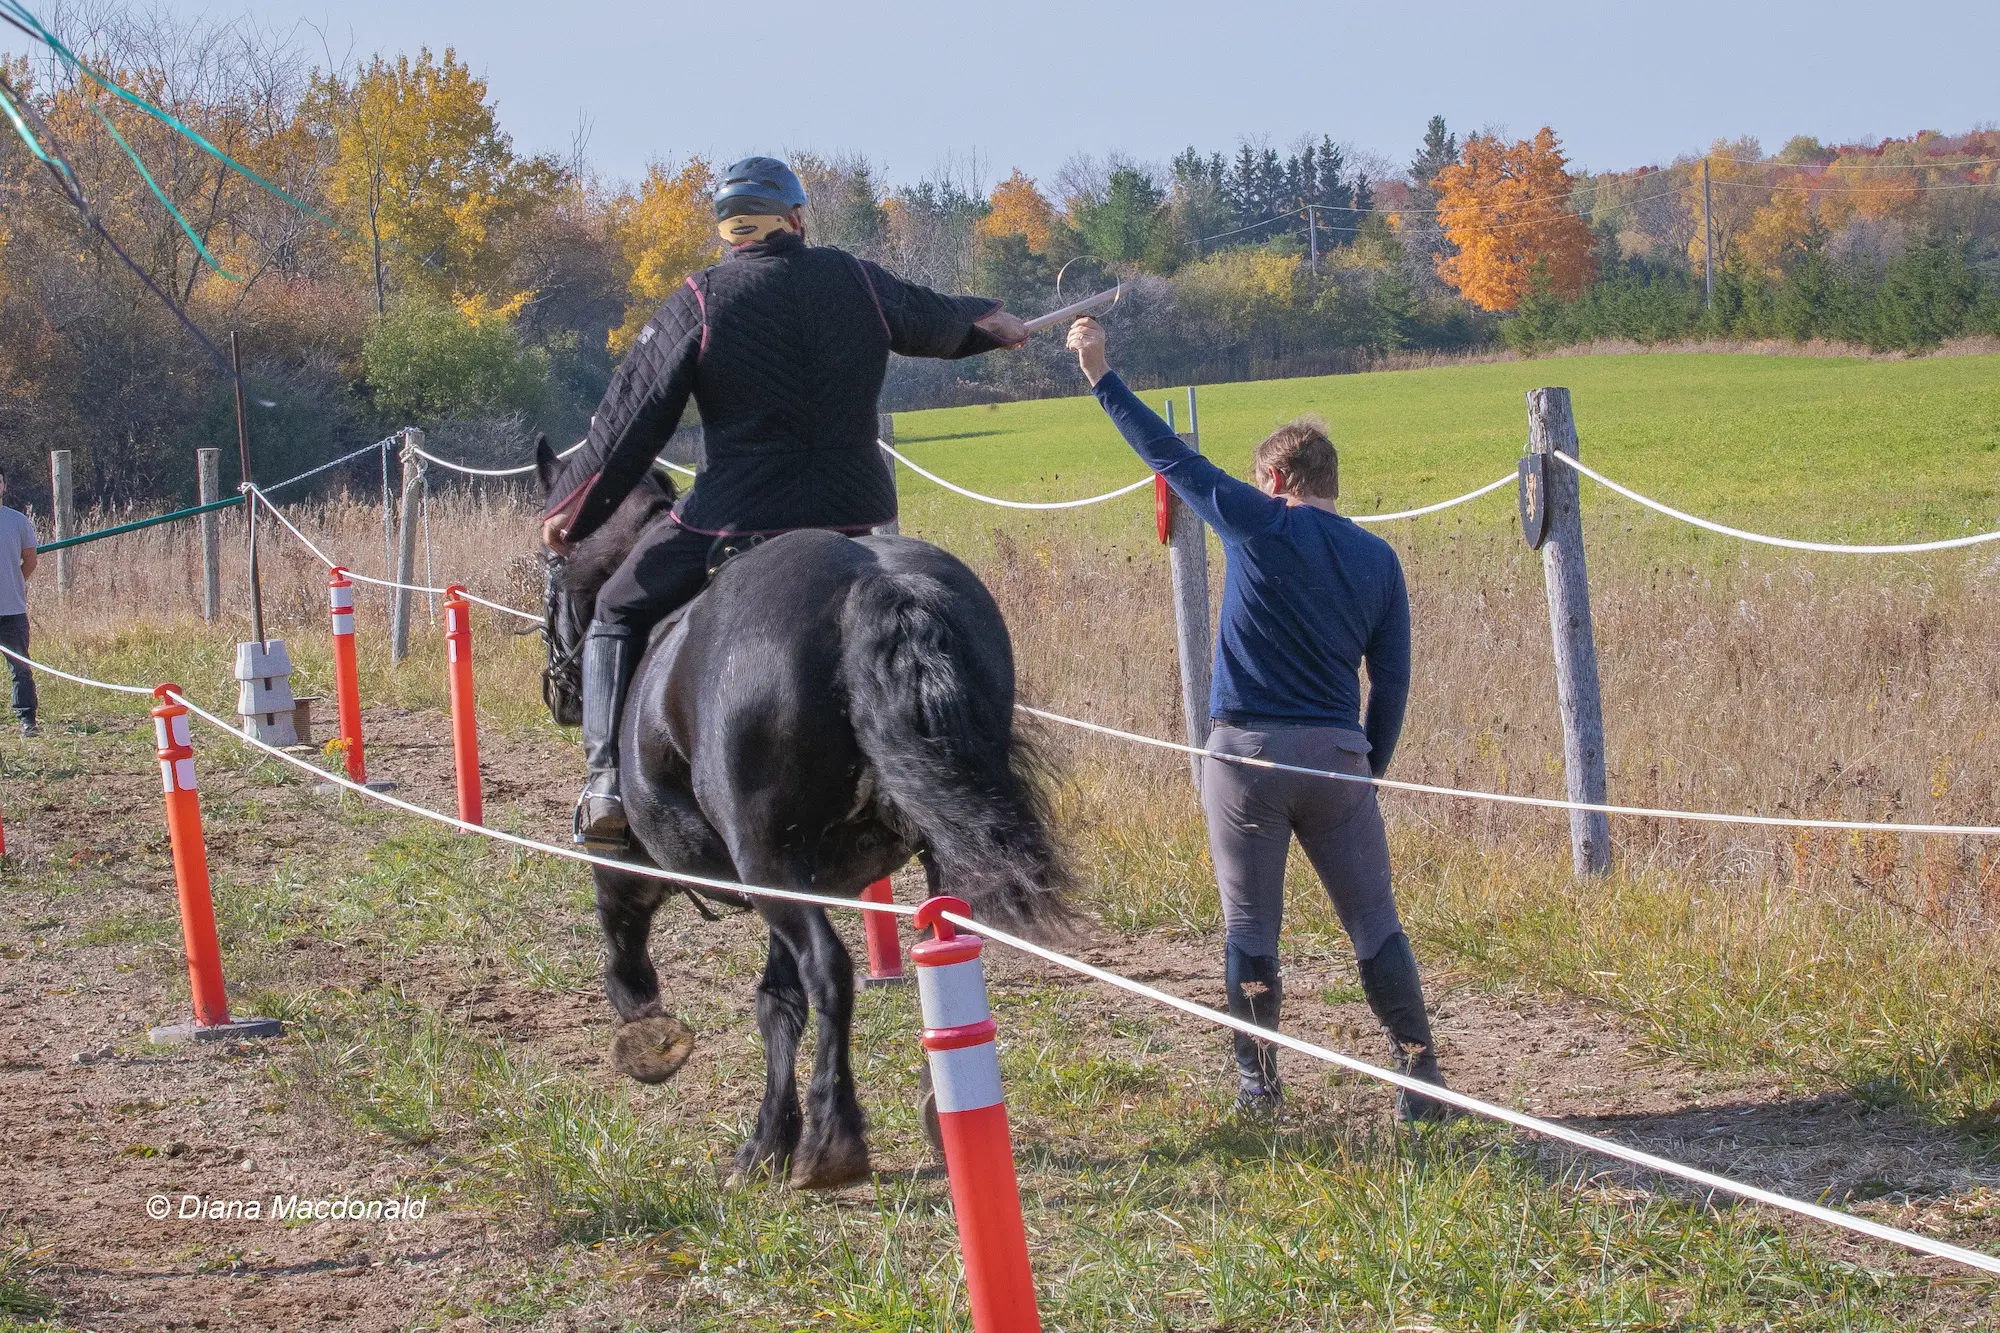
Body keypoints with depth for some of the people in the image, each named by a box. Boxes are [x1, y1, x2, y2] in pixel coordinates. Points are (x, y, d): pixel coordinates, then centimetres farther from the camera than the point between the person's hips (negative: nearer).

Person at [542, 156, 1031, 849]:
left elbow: (630, 420, -2)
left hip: (734, 520, -3)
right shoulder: (859, 282, 6)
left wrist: (568, 511, 10)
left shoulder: (699, 302, -5)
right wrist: (998, 323, 51)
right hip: (856, 513, 3)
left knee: (619, 615, 16)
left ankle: (605, 783, 1)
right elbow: (938, 321, 27)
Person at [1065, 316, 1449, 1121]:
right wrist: (1370, 771, 18)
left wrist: (1102, 379, 14)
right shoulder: (1377, 560, 8)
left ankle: (1258, 1083, 9)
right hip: (1337, 755, 2)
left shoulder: (1258, 525, -2)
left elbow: (1169, 455, 5)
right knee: (1375, 926, 6)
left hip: (1248, 754, -2)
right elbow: (1392, 682, 8)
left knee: (1250, 929, 6)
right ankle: (1420, 1076, 2)